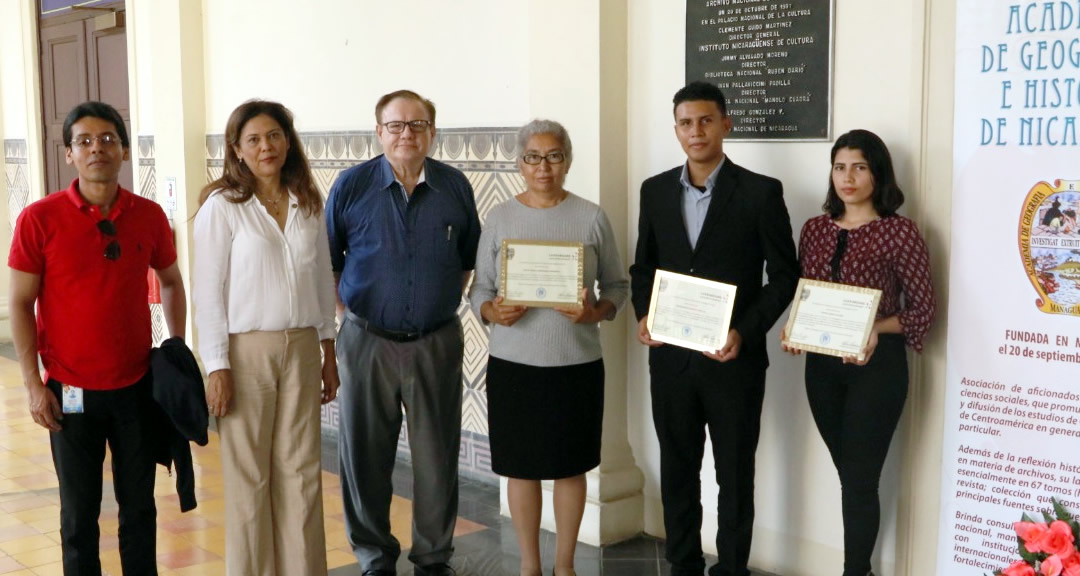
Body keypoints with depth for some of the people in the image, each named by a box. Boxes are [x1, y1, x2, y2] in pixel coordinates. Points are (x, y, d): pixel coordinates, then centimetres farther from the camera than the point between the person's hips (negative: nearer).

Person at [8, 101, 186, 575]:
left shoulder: (149, 216, 0)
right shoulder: (40, 219, -8)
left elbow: (171, 282, 15)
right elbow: (20, 304, -4)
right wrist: (33, 383, -8)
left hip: (137, 387, 2)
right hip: (71, 392, -2)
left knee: (140, 505, 11)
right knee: (80, 511, 8)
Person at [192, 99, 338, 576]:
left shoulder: (307, 203, 8)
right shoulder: (222, 206, -7)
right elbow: (208, 291, -8)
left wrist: (329, 352, 12)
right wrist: (217, 367, -11)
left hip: (301, 348, 4)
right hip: (247, 350, -4)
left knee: (301, 470, 7)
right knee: (249, 474, 3)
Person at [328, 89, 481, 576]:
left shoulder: (455, 187, 3)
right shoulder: (352, 185, -2)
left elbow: (469, 258, 14)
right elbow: (327, 259, 6)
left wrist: (447, 303, 6)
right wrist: (346, 309, 0)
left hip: (437, 344, 1)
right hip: (367, 342, -1)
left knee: (437, 458, 7)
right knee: (366, 457, 7)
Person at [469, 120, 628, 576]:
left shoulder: (591, 217, 0)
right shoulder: (500, 217, 2)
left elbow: (618, 284, 4)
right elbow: (479, 288, 5)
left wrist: (597, 311, -16)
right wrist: (492, 312, -16)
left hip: (577, 363, 0)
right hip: (513, 362, 1)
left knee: (571, 466, 9)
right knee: (521, 466, 9)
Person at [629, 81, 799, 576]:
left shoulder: (761, 191, -5)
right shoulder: (655, 190, 6)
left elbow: (784, 275, -4)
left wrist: (745, 332, -15)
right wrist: (643, 315, -5)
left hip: (733, 358, -3)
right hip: (670, 356, 4)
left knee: (734, 474, 8)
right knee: (677, 470, 13)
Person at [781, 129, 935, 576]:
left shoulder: (899, 232, -8)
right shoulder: (815, 229, 7)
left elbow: (923, 309, -7)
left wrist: (877, 329, -22)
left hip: (877, 364, -5)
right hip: (821, 363, 5)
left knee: (860, 479, 0)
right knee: (848, 473, 16)